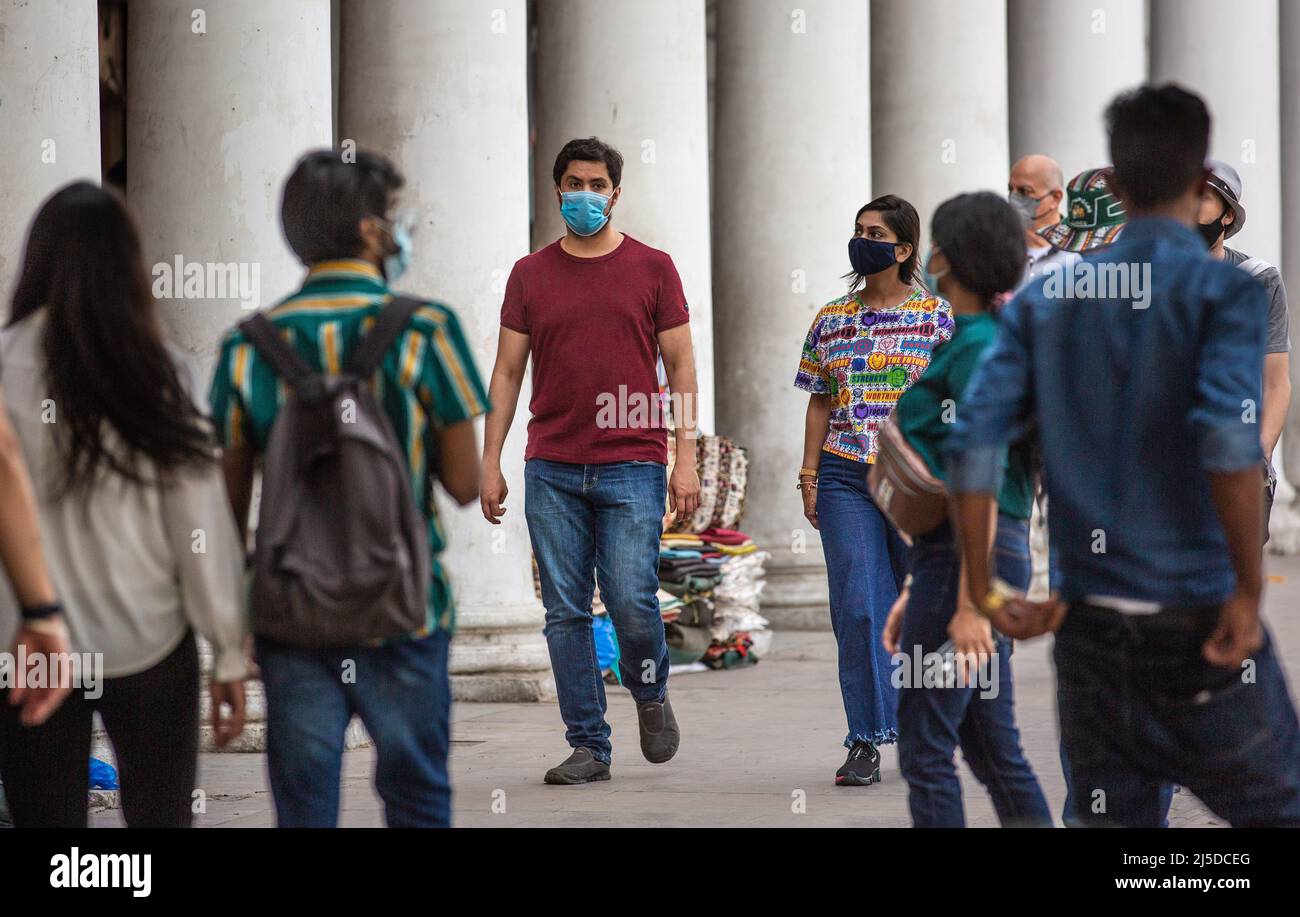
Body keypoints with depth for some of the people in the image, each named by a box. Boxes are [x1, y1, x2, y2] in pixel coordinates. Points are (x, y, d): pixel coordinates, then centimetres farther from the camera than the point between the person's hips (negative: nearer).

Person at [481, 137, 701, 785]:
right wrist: (490, 462, 4)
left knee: (631, 600, -11)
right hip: (551, 470, 2)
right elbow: (507, 373, 11)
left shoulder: (652, 268, 5)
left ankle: (650, 693, 18)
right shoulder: (531, 274, 10)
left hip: (631, 466, -2)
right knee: (566, 612, 1)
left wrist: (685, 458, -3)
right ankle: (587, 745, 8)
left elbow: (680, 367, 5)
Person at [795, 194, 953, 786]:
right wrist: (810, 476, 7)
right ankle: (866, 742, -4)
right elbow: (820, 405, 14)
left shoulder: (936, 315, 2)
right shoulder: (831, 320, 11)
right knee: (857, 608, -6)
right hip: (845, 479, 2)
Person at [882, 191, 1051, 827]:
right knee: (993, 749, 12)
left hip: (969, 560, -10)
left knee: (924, 749, -5)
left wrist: (970, 605, -22)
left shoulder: (977, 347, -13)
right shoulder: (990, 343, 17)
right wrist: (916, 593, 22)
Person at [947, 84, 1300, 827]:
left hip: (1088, 628, 4)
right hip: (1197, 626, -4)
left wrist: (984, 591, 5)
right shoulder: (1223, 291, -7)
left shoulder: (1047, 299, 6)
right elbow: (1228, 437, -24)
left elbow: (974, 444, -3)